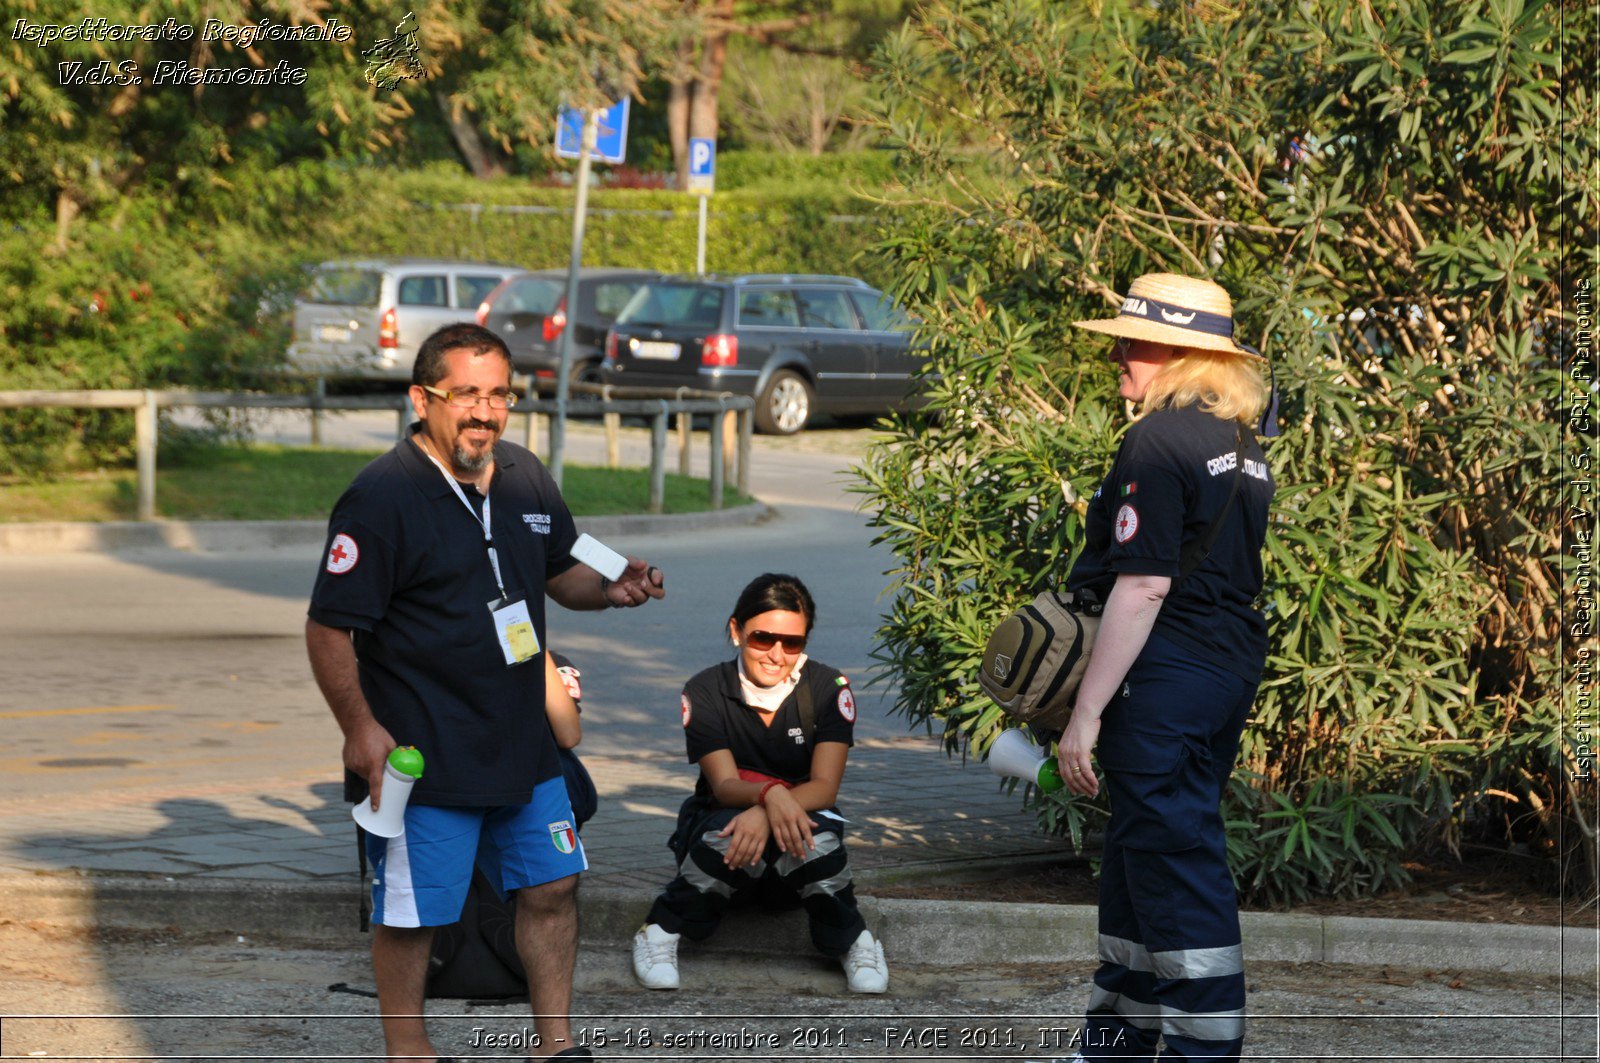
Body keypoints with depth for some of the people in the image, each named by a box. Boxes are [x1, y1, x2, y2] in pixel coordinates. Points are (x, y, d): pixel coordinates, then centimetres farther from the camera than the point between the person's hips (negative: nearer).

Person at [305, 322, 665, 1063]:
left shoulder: (524, 478, 6)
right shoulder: (381, 497, -17)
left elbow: (561, 571, 21)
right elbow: (328, 628, -16)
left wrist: (611, 589, -1)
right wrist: (360, 728, -20)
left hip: (522, 743, 7)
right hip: (422, 752, -7)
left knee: (552, 888, 14)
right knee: (411, 913, 2)